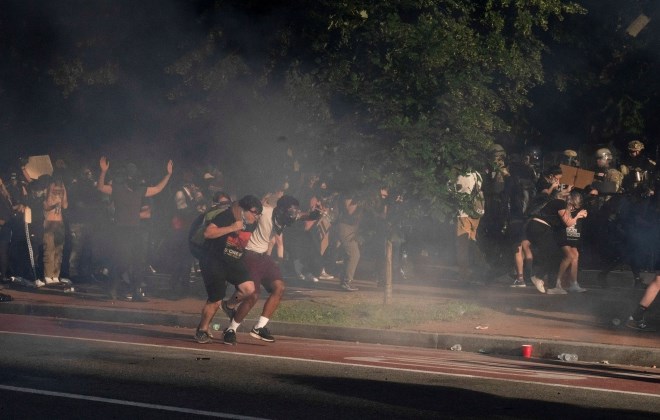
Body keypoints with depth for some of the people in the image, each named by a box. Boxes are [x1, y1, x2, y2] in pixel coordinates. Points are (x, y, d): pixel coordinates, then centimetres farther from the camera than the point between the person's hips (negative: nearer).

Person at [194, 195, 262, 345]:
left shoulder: (252, 225, 4)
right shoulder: (226, 217, -17)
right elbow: (208, 232, -29)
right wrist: (232, 228, -29)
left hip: (233, 262, 6)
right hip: (213, 261, -6)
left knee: (249, 288, -18)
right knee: (215, 301, -7)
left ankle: (230, 305, 13)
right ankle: (202, 330, 18)